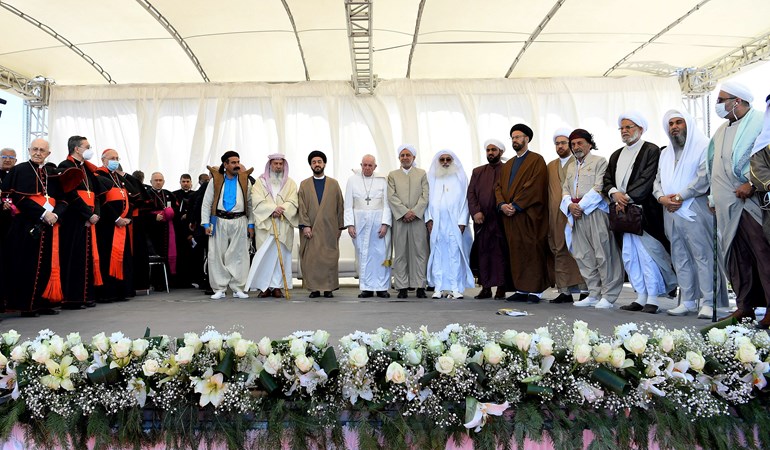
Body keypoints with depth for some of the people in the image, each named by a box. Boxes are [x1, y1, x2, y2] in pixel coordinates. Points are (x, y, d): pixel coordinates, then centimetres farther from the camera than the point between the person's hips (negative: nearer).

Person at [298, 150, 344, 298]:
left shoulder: (334, 184, 10)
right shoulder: (304, 184, 9)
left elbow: (340, 206, 9)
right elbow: (302, 207, 3)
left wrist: (340, 226, 4)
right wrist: (305, 225, -8)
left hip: (329, 229, 0)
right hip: (311, 229, 0)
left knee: (330, 258, -1)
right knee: (311, 258, -2)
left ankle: (329, 288, 6)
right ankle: (314, 288, 5)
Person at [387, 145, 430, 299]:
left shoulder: (422, 174, 12)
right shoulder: (392, 175, 12)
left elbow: (425, 196, 2)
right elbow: (391, 197, 1)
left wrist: (414, 212, -11)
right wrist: (404, 212, -10)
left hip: (418, 217, 0)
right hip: (399, 218, 1)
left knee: (419, 251, -1)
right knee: (400, 253, 0)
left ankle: (420, 286, 3)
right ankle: (402, 287, 4)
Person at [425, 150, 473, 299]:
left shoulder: (460, 177, 9)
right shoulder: (432, 177, 13)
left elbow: (465, 200, 4)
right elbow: (428, 199, 9)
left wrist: (462, 222, -6)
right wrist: (429, 219, -3)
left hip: (455, 222, -1)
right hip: (437, 223, 1)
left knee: (455, 254, -5)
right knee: (438, 254, -1)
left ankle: (455, 288, -3)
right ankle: (439, 288, 0)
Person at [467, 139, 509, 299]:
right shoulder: (478, 171, 17)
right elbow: (471, 193, 9)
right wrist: (475, 212, -4)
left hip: (500, 218, -3)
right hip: (481, 219, 3)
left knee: (501, 253, -2)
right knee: (483, 252, 3)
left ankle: (501, 288, 2)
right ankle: (486, 288, 7)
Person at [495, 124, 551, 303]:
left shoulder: (536, 160, 1)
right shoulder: (507, 165, 22)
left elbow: (534, 186, -11)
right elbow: (498, 186, 14)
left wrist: (516, 205, -15)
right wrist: (502, 205, -5)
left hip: (529, 215, -6)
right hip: (510, 215, 6)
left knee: (532, 252, -6)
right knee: (516, 253, 4)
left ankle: (535, 290, -2)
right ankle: (521, 290, 9)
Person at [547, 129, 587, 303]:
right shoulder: (550, 166, 19)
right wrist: (548, 215, 8)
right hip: (556, 216, 5)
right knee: (560, 252, 2)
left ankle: (584, 290, 1)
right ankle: (564, 291, 5)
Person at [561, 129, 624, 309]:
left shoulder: (599, 161, 3)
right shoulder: (571, 167, 23)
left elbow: (599, 188, -8)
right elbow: (565, 189, 17)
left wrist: (581, 205, -12)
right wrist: (570, 205, -3)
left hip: (595, 212, -6)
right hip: (576, 215, 6)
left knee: (603, 255, -7)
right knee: (583, 256, 5)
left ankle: (608, 296, -2)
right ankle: (594, 294, 11)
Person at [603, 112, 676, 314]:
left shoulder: (651, 150, -1)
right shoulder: (616, 155, 20)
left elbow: (647, 180, -12)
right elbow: (607, 179, 13)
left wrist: (627, 198, -14)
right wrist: (614, 193, -7)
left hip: (644, 211, -6)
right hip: (623, 212, 7)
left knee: (648, 255, -6)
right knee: (629, 257, 6)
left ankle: (652, 299, 1)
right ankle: (641, 297, 13)